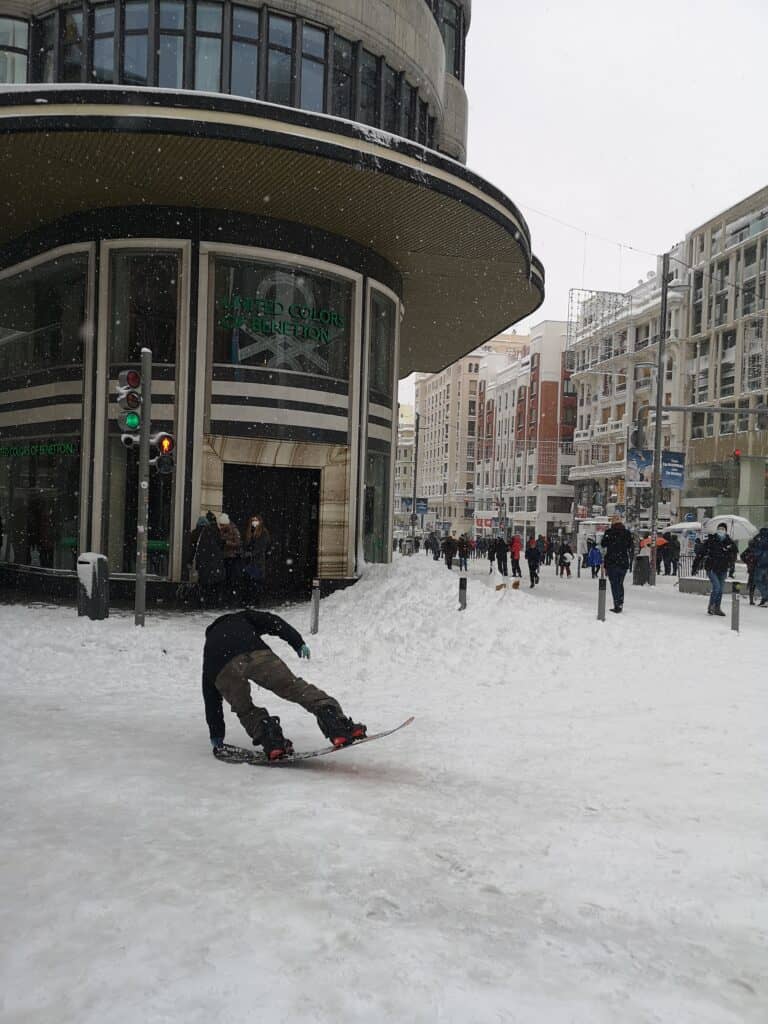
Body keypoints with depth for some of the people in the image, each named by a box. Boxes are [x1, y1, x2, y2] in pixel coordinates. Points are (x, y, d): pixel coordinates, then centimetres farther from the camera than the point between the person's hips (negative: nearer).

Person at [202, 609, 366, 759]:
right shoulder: (239, 619, 42)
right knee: (295, 687, 0)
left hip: (223, 671, 2)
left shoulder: (209, 645, 43)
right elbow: (272, 621, 20)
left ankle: (271, 740, -2)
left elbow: (210, 698, 42)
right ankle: (337, 725, -18)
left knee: (245, 711, 23)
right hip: (256, 654, -2)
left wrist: (216, 735, 46)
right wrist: (298, 642, 13)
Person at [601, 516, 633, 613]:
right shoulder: (627, 533, 0)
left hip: (611, 562, -3)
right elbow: (631, 546, 9)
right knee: (620, 583, 16)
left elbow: (603, 544, -1)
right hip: (624, 562, 3)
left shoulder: (609, 532, -9)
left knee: (614, 584, 0)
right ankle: (620, 604, 19)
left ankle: (617, 606, -6)